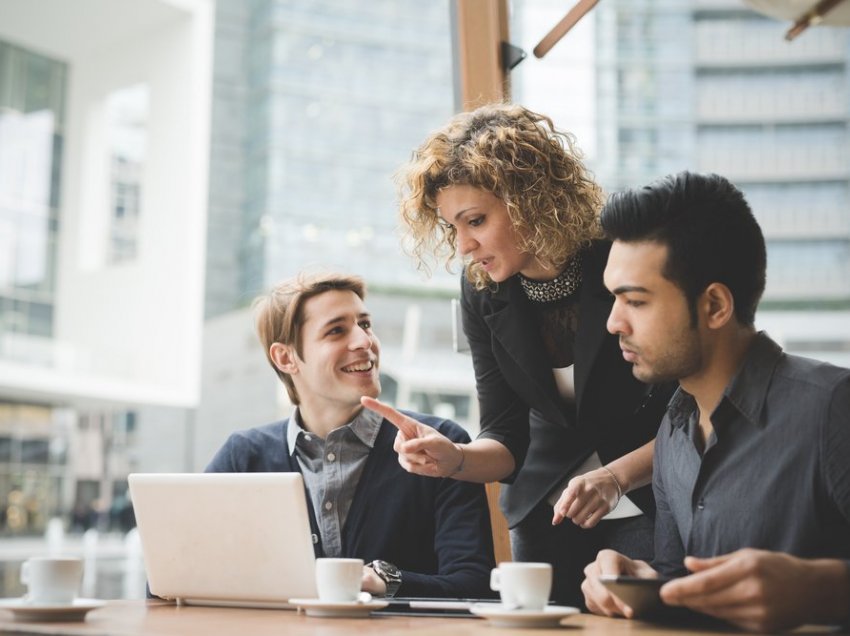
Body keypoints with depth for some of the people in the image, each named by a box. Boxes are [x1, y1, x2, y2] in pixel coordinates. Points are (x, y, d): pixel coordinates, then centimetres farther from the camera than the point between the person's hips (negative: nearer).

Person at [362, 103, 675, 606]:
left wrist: (613, 477, -31)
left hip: (648, 505, -3)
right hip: (544, 512, 4)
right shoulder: (483, 293, -7)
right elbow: (507, 438, -5)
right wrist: (455, 458, -26)